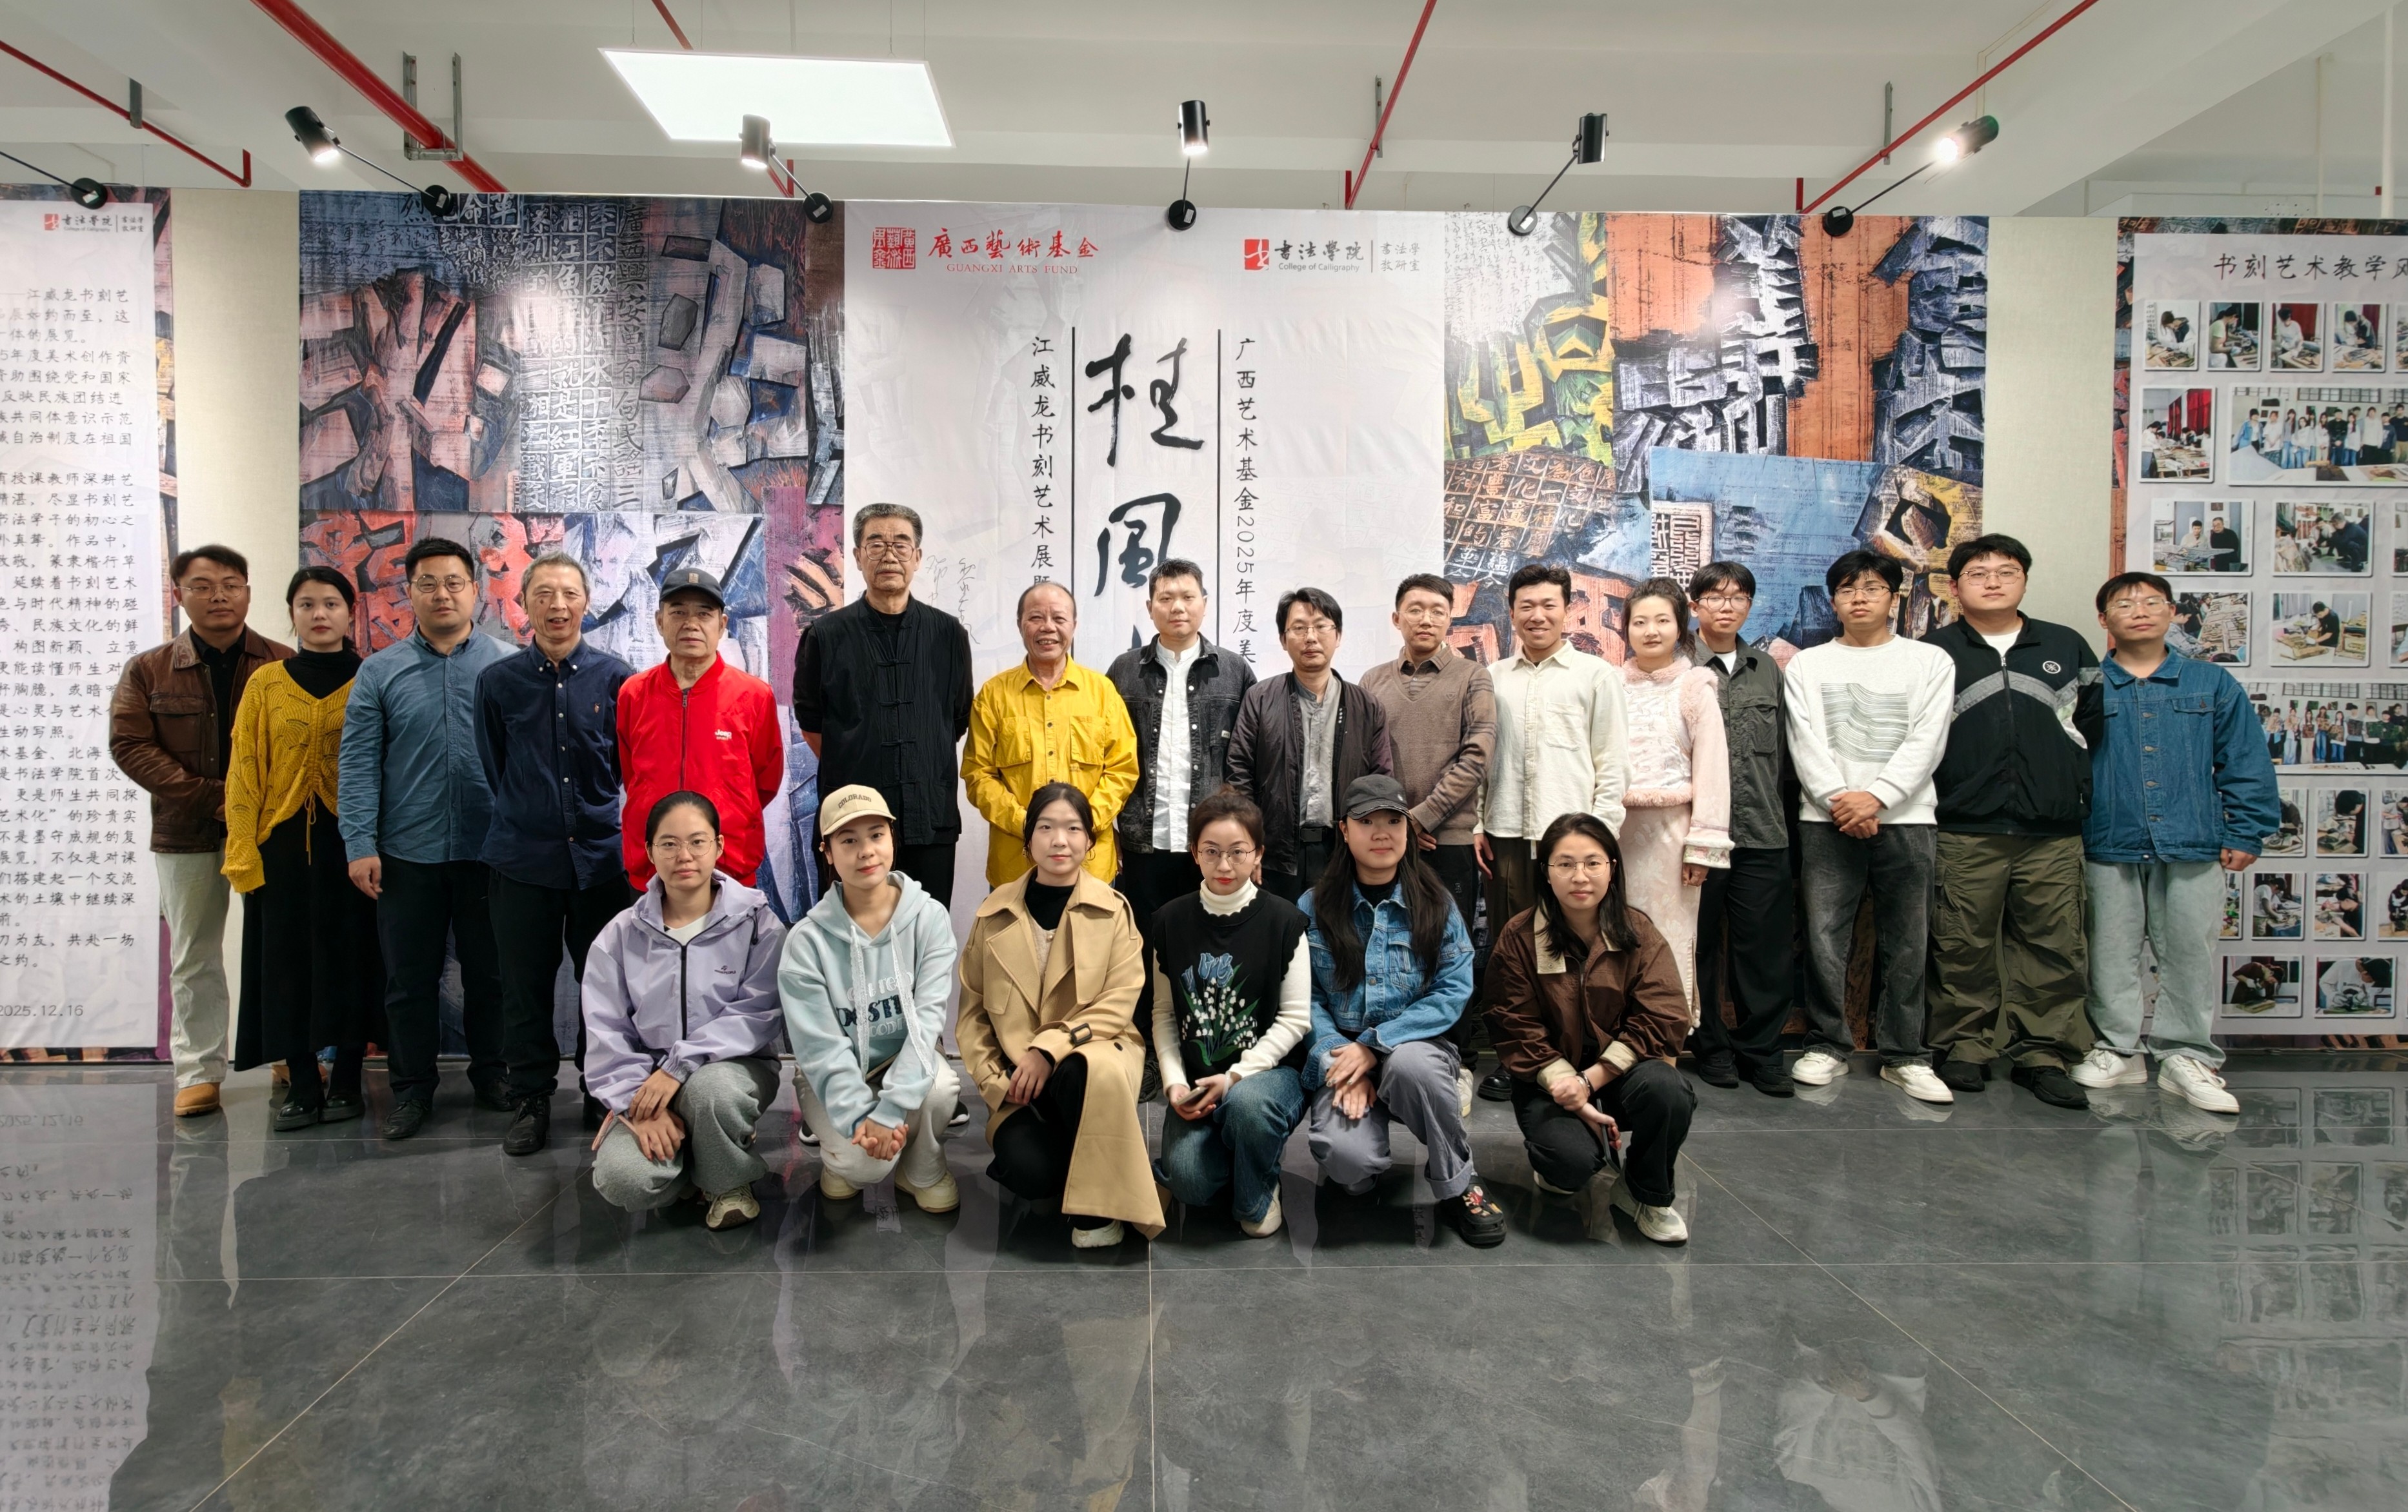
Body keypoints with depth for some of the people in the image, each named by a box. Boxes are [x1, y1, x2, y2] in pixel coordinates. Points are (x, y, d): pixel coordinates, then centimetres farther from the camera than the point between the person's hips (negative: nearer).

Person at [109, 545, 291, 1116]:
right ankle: (198, 1071, 16)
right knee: (193, 957, 7)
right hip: (186, 834, 2)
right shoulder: (148, 671, 4)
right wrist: (210, 797, -12)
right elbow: (129, 745, -3)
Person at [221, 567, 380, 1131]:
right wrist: (243, 853, -4)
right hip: (284, 842, 2)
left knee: (351, 957, 5)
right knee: (287, 961, 6)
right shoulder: (266, 683, 5)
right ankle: (301, 1086, 16)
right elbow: (245, 772, 3)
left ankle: (346, 1080, 17)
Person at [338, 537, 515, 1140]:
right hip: (408, 853, 1)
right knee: (410, 977, 9)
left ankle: (491, 1073, 26)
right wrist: (360, 845, -6)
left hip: (488, 850, 0)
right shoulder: (380, 672, 3)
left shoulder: (507, 666, 1)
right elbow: (358, 764, 1)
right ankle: (412, 1087, 22)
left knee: (490, 972, 10)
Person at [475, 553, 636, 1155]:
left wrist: (593, 811, 8)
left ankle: (602, 1094, 23)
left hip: (602, 854, 0)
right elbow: (492, 768, 13)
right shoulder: (498, 681, 3)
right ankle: (531, 1100, 21)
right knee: (525, 986, 7)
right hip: (523, 857, 1)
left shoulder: (616, 678, 0)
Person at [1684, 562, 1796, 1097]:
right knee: (1699, 945, 6)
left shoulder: (1767, 668, 15)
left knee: (1766, 948, 5)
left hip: (1762, 832, 4)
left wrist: (1776, 809, 15)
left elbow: (1779, 749, 20)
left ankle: (1761, 1052, 17)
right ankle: (1709, 1047, 20)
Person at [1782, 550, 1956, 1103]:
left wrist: (1876, 797, -13)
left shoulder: (1930, 661, 8)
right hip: (1827, 819, 0)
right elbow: (1806, 743, 1)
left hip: (1904, 818, 0)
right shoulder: (1807, 665, 10)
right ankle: (1826, 1046, 11)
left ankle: (1903, 1055, 13)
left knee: (1905, 943, 3)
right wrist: (1839, 800, -12)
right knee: (1824, 938, -1)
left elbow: (1926, 742, -2)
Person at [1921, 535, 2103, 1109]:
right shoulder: (1934, 652, 8)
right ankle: (1965, 1047, 12)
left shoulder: (2068, 648, 14)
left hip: (2053, 833, 2)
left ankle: (2044, 1054, 11)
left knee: (2053, 944, 2)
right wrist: (1933, 799, 0)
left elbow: (2095, 724, 17)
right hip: (1965, 832, -2)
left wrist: (2074, 787, 9)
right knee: (1964, 946, 1)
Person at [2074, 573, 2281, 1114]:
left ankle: (2187, 1058, 15)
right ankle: (2117, 1051, 19)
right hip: (2110, 850, 0)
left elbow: (2245, 764, 8)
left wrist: (2246, 833, 3)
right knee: (2112, 955, 7)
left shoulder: (2213, 685, 7)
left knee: (2190, 954, 5)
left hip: (2192, 848, 1)